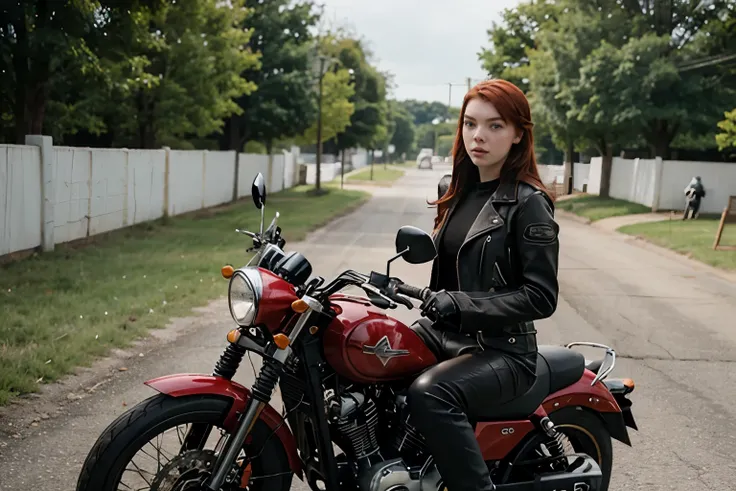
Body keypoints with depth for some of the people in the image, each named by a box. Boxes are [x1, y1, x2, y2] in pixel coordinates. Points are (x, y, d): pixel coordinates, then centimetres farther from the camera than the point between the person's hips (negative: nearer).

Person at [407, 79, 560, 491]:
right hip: (450, 340, 8)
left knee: (429, 394, -33)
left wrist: (463, 305, -23)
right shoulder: (459, 191, 11)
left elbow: (542, 296, -16)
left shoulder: (528, 203, -11)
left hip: (504, 351, -7)